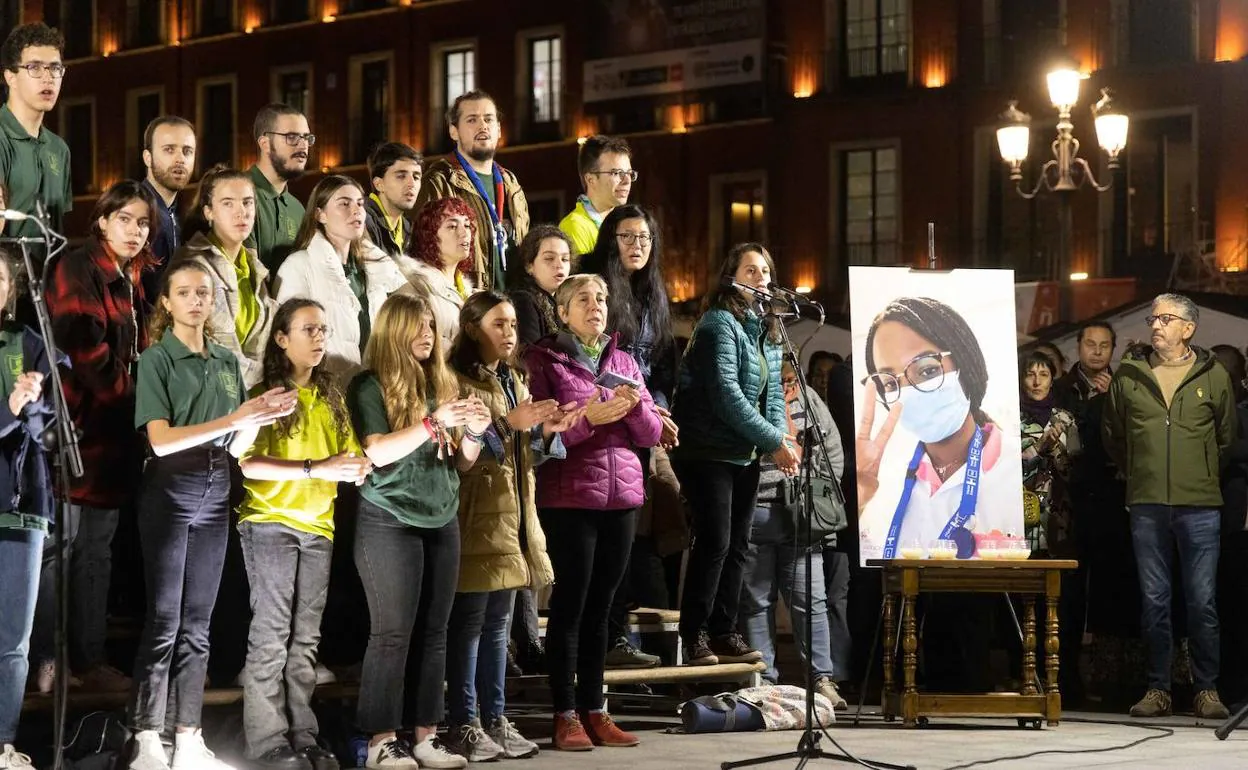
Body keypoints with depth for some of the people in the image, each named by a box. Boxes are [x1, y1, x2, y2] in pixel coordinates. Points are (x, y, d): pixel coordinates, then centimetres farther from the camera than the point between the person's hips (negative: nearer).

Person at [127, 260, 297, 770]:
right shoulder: (156, 359, -4)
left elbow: (234, 447, 13)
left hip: (215, 495, 5)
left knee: (197, 623, 7)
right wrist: (233, 418, -20)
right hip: (170, 492, -5)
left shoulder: (227, 362, 13)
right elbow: (161, 440, -15)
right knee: (163, 620, -6)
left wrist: (259, 419, -8)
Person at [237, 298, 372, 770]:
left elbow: (350, 457, 13)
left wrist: (357, 465, -10)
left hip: (318, 526, 6)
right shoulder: (263, 395, -6)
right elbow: (249, 465, -16)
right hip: (270, 524, -6)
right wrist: (315, 469, -22)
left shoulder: (330, 398, 13)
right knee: (271, 636, -5)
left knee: (305, 639, 7)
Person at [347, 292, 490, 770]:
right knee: (393, 634, -7)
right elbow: (377, 452, -17)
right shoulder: (370, 386, -5)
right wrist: (433, 423, -25)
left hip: (442, 520, 6)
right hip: (390, 522, -6)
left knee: (433, 633, 4)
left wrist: (474, 433, -7)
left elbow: (461, 463, 14)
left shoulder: (441, 383, 12)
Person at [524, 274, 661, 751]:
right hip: (569, 498, -5)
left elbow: (651, 434, 10)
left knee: (600, 606, 8)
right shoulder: (545, 360, 0)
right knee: (570, 605, -4)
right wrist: (587, 417, -22)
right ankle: (566, 716, 0)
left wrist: (635, 405, -9)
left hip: (622, 496, 5)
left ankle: (594, 711, 12)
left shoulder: (623, 362, 15)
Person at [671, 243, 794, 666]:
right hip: (707, 451, -8)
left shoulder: (767, 330, 12)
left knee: (737, 545, 9)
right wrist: (773, 441, -20)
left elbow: (772, 392, 12)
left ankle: (724, 633, 17)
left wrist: (779, 440, -6)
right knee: (715, 541, -10)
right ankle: (695, 635, -2)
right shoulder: (719, 323, -14)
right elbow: (726, 394, -21)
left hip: (746, 455, 8)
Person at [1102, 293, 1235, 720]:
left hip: (1199, 505, -1)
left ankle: (1207, 689, 6)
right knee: (1154, 600, 4)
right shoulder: (1129, 374, 6)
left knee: (1202, 601, -1)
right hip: (1146, 505, 1)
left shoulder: (1214, 377, 4)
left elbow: (1227, 438, 16)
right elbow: (1111, 434, 19)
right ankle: (1157, 689, 10)